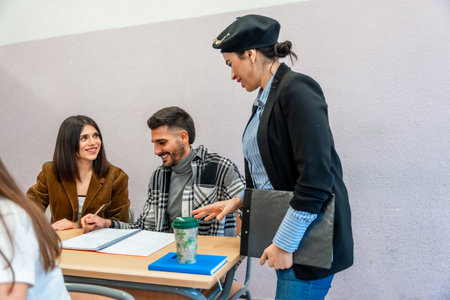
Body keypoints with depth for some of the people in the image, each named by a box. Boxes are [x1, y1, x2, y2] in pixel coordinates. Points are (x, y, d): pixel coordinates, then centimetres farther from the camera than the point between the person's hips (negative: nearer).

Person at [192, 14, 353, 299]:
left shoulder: (297, 89, -16)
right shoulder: (264, 100, 11)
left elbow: (315, 177, -23)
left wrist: (285, 243, -19)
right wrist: (238, 201, 10)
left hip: (310, 239, -8)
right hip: (285, 236, 8)